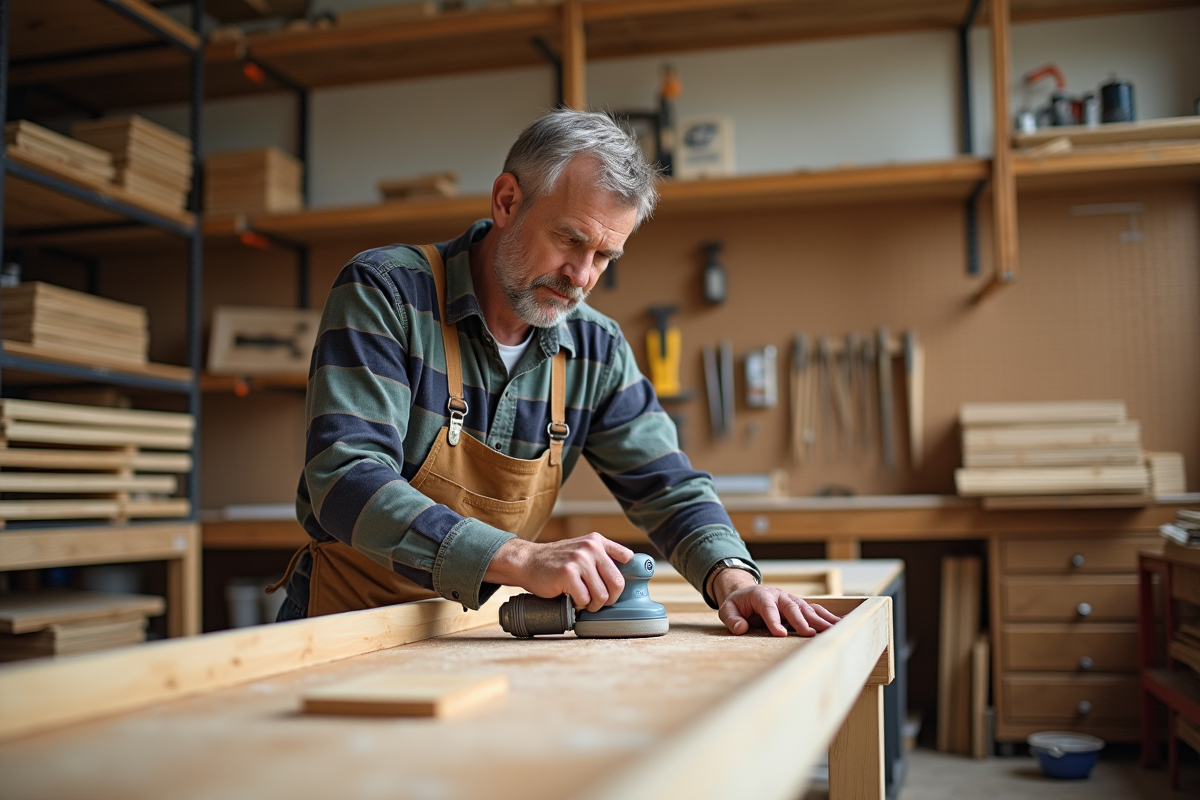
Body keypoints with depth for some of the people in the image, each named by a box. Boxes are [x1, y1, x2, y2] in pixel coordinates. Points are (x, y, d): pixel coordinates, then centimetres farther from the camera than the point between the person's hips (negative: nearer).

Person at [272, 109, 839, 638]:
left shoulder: (598, 350, -1)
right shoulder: (384, 292, -16)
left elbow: (666, 484, 5)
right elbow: (344, 479, -26)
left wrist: (729, 574, -16)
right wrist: (520, 558, -36)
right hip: (343, 624, -3)